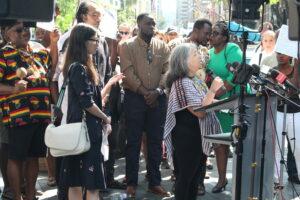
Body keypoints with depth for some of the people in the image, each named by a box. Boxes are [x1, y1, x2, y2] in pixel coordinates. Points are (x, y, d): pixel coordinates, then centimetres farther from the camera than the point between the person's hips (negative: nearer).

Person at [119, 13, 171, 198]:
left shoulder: (162, 46, 8)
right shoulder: (128, 46, -1)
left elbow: (168, 71, 1)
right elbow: (128, 73, -10)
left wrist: (157, 91, -14)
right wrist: (145, 92, -15)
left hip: (158, 99, 3)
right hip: (134, 98, -3)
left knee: (156, 141, 8)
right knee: (133, 141, 2)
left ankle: (155, 183, 17)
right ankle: (131, 182, 12)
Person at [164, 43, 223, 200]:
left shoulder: (195, 79, 11)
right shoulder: (183, 83, -18)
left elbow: (205, 103, 19)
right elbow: (199, 111, -23)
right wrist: (213, 90, -21)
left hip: (197, 135, 9)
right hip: (187, 137, -9)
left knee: (194, 175, 15)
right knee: (185, 177, 1)